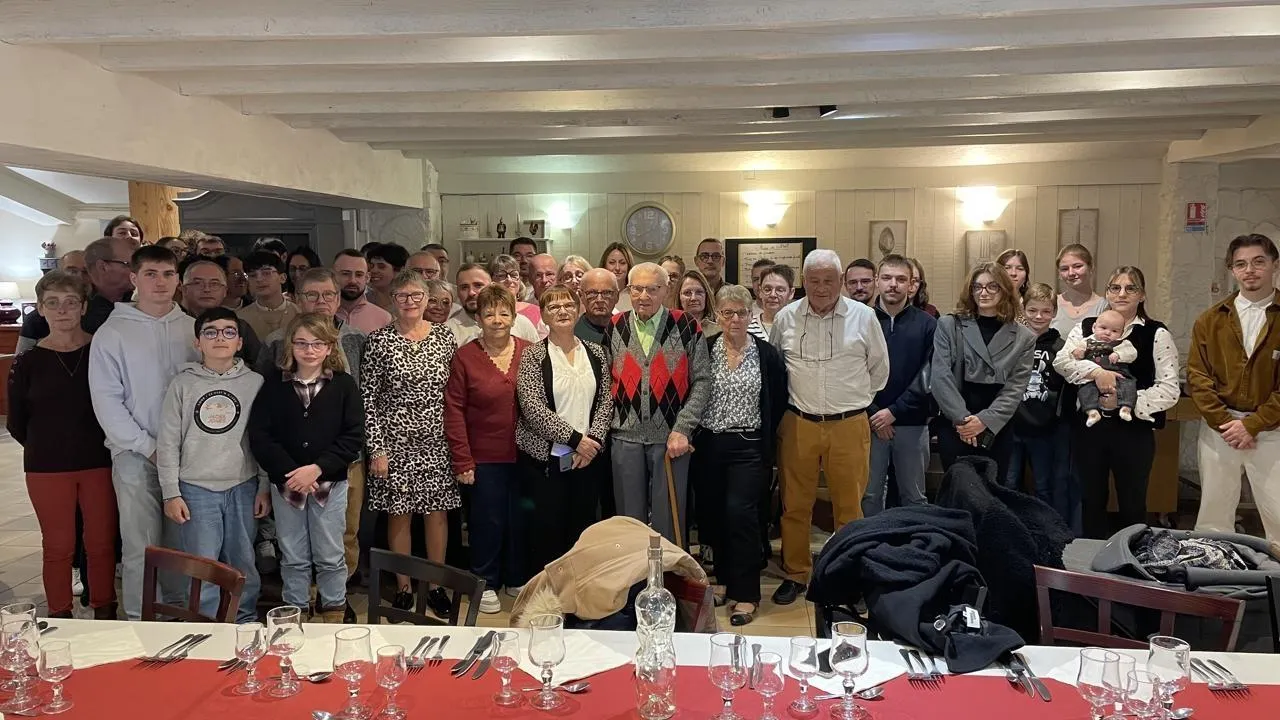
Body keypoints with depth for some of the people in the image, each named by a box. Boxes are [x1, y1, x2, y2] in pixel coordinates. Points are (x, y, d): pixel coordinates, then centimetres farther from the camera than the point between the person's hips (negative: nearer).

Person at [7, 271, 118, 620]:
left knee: (102, 542, 7)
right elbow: (16, 423, 7)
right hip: (47, 469, 0)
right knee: (58, 545, 8)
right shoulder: (28, 361, -1)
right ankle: (60, 619, 23)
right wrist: (47, 447, 6)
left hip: (100, 463, 0)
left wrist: (98, 445, -2)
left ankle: (104, 614, 23)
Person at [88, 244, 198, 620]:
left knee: (181, 542, 11)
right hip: (135, 455, -3)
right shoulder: (112, 333, -2)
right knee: (141, 545, 0)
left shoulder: (192, 328, 6)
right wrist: (148, 446, -10)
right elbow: (106, 401, -6)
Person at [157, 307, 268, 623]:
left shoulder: (255, 383, 2)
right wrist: (171, 493, -2)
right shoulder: (183, 384, 1)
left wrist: (265, 488, 2)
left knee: (244, 564, 8)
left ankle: (246, 624, 24)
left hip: (243, 488, 1)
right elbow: (168, 442, 2)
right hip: (196, 489, -1)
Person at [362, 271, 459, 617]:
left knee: (438, 510, 7)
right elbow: (368, 398, -4)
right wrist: (376, 448, -8)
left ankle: (436, 585, 22)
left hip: (437, 441, 2)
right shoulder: (379, 340, -3)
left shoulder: (445, 336, 3)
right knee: (399, 513, 7)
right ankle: (404, 586, 22)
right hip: (395, 441, -2)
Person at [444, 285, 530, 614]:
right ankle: (486, 583, 23)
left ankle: (517, 579, 30)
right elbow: (454, 410, -5)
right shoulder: (464, 357, -5)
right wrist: (462, 460, -9)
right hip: (484, 457, -2)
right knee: (488, 520, 5)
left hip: (523, 454, 3)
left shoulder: (529, 353, 2)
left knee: (519, 518, 12)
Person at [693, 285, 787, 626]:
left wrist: (765, 438, 2)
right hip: (709, 445, 3)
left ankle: (745, 593, 1)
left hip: (748, 447, -2)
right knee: (711, 513, 9)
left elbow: (778, 403, 5)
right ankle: (726, 577, 30)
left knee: (740, 511, -10)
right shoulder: (703, 350, 1)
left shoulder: (767, 354, -1)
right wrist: (691, 433, 0)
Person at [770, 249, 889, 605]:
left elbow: (879, 367, 11)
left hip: (849, 425, -1)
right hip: (798, 424, 1)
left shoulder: (863, 316, 0)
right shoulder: (786, 318, 3)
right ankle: (795, 574, 22)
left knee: (850, 508, 6)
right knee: (795, 505, 8)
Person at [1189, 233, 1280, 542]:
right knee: (1213, 515, 11)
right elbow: (1197, 377, 1)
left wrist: (1252, 424, -11)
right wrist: (1224, 422, -8)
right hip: (1218, 429, 2)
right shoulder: (1210, 320, 6)